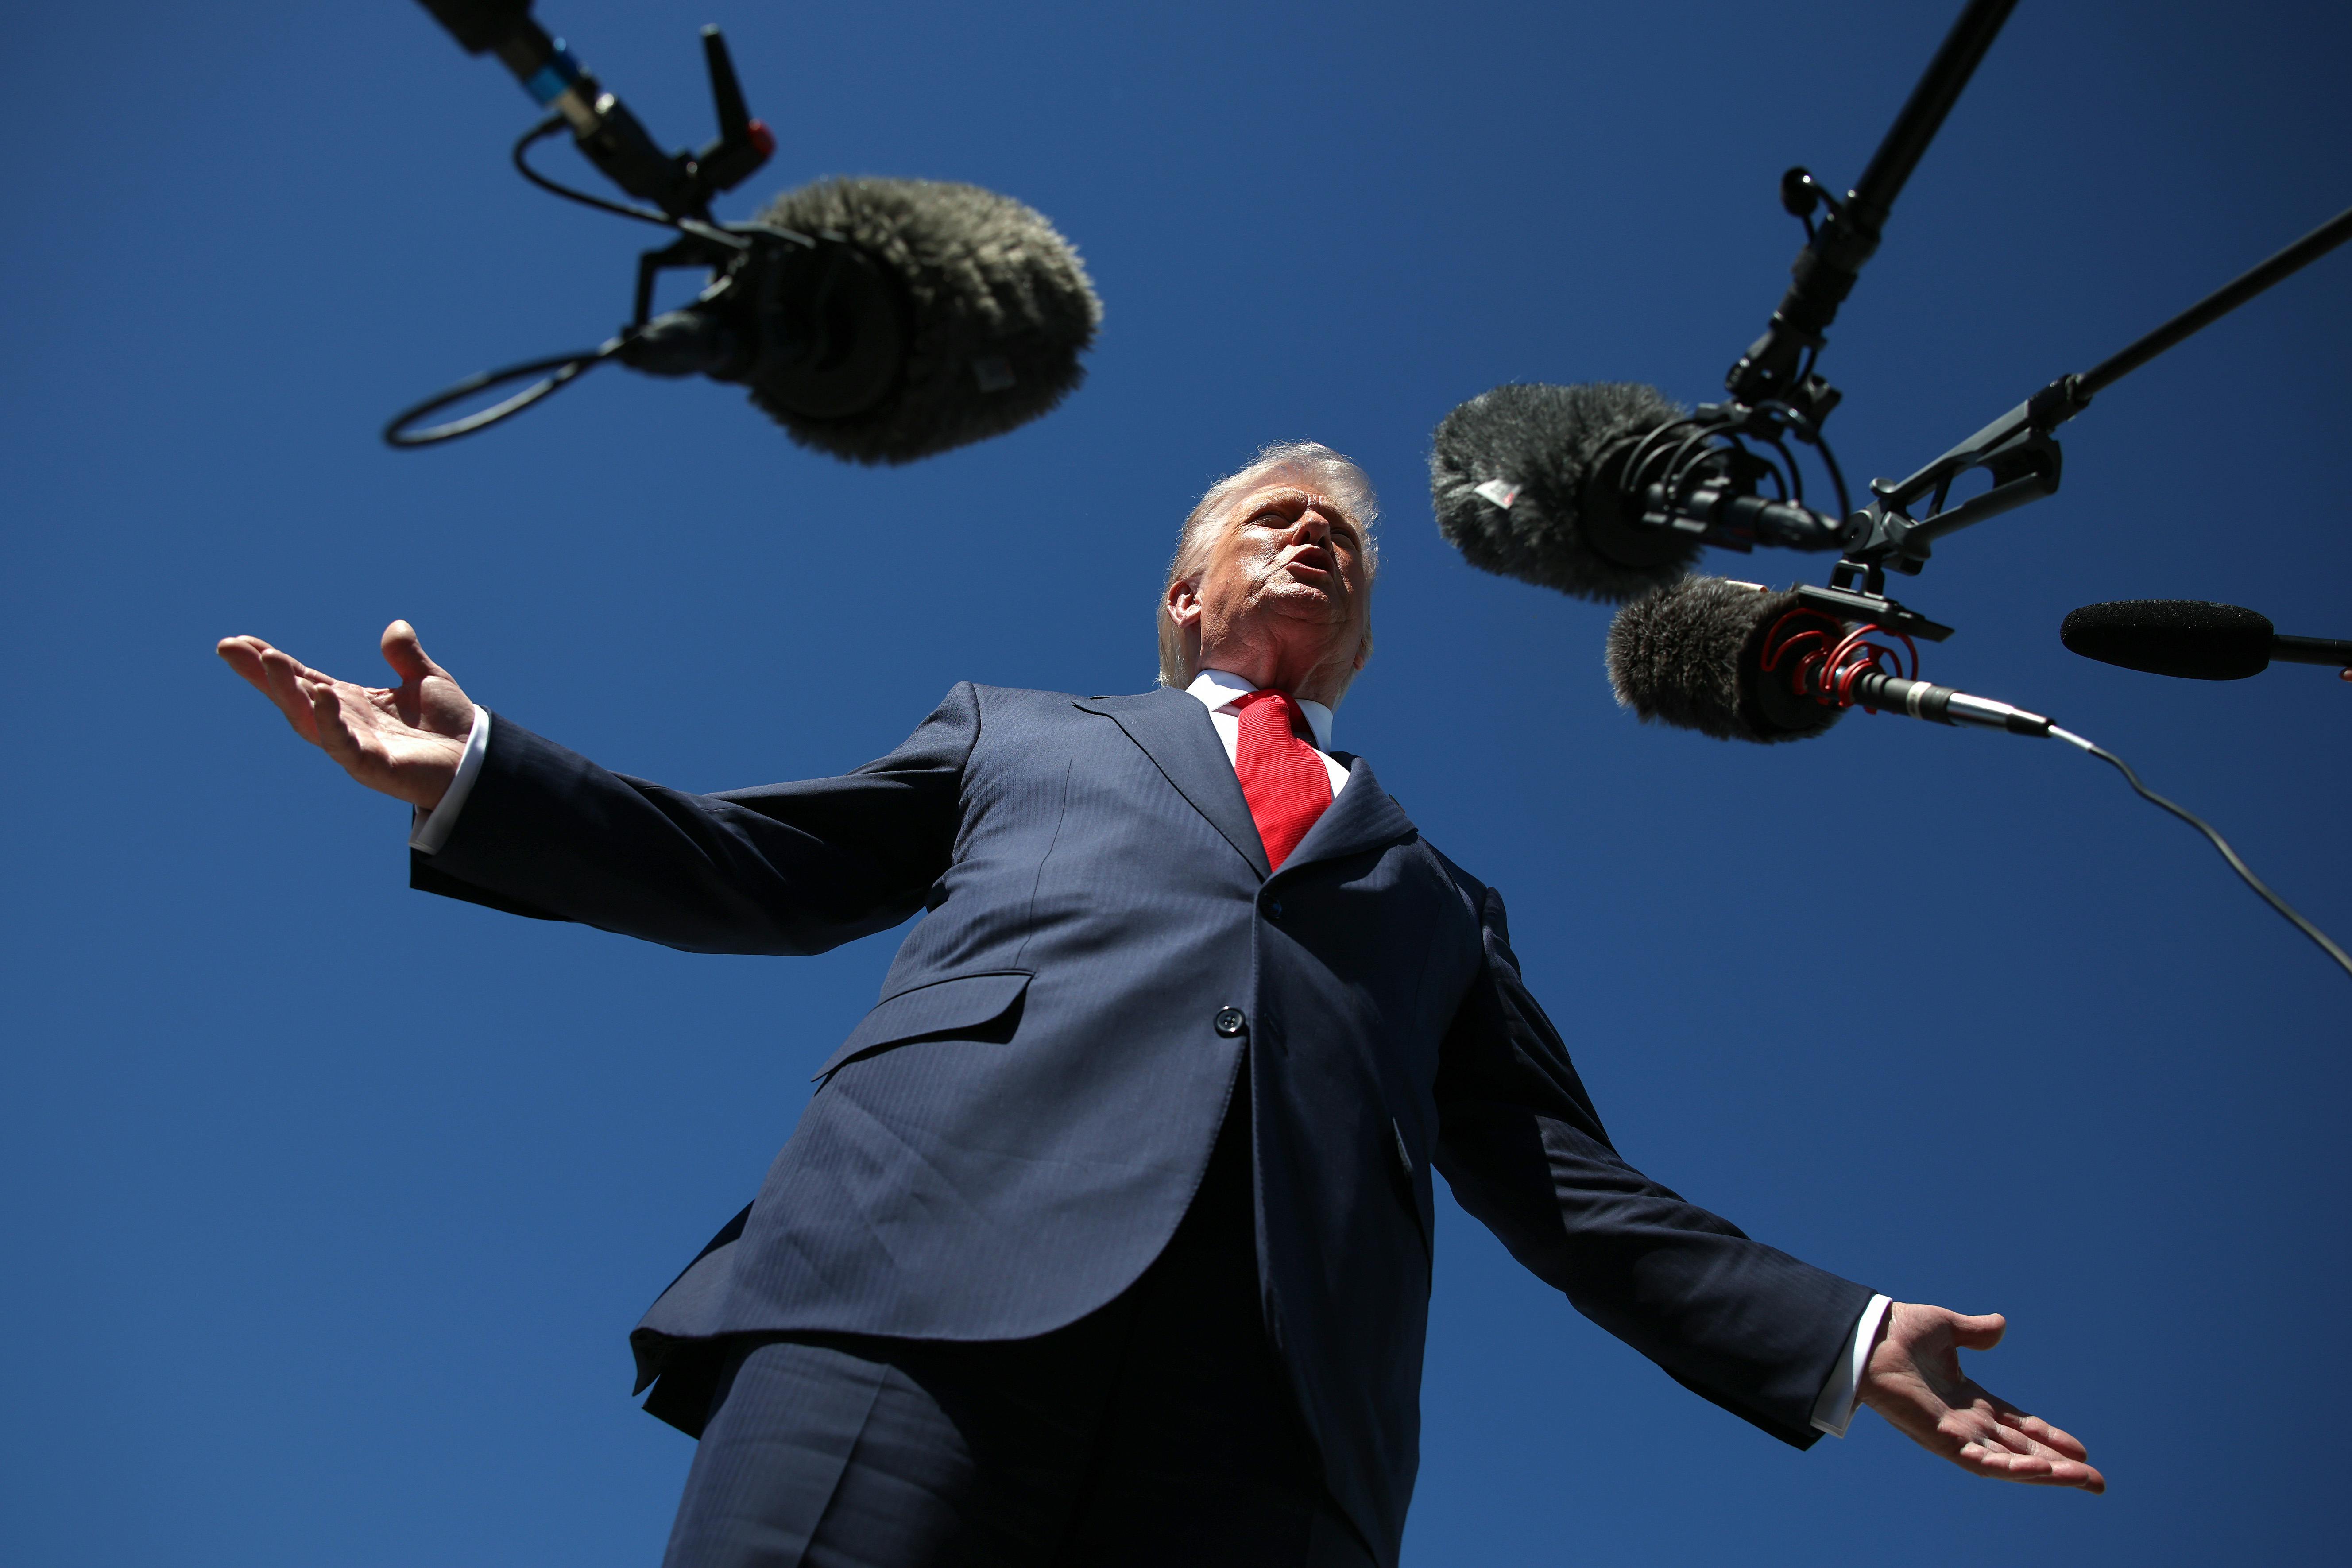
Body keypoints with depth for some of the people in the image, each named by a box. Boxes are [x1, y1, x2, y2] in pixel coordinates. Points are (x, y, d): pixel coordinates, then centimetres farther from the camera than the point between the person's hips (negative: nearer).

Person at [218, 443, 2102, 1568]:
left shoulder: (1438, 901, 34)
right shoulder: (1019, 731, 32)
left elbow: (1569, 1190, 28)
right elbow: (750, 869, 25)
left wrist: (1844, 1338, 17)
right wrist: (476, 773, 12)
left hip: (1273, 1402, 2)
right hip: (932, 1284, -1)